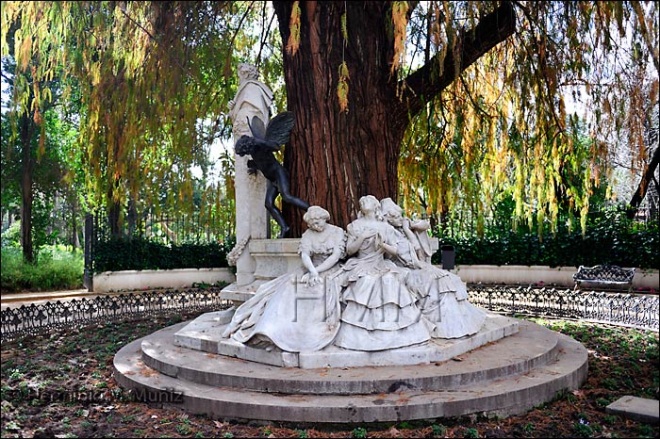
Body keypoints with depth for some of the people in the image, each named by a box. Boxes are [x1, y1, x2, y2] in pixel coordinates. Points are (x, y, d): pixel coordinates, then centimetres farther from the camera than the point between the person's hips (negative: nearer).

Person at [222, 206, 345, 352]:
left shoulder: (338, 232, 0)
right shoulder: (308, 234, 6)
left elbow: (336, 256, -10)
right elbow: (304, 255, -9)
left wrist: (316, 272, -19)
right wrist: (312, 271, -29)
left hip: (331, 271, -3)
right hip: (312, 270, 3)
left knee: (326, 290, -34)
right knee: (288, 288, -19)